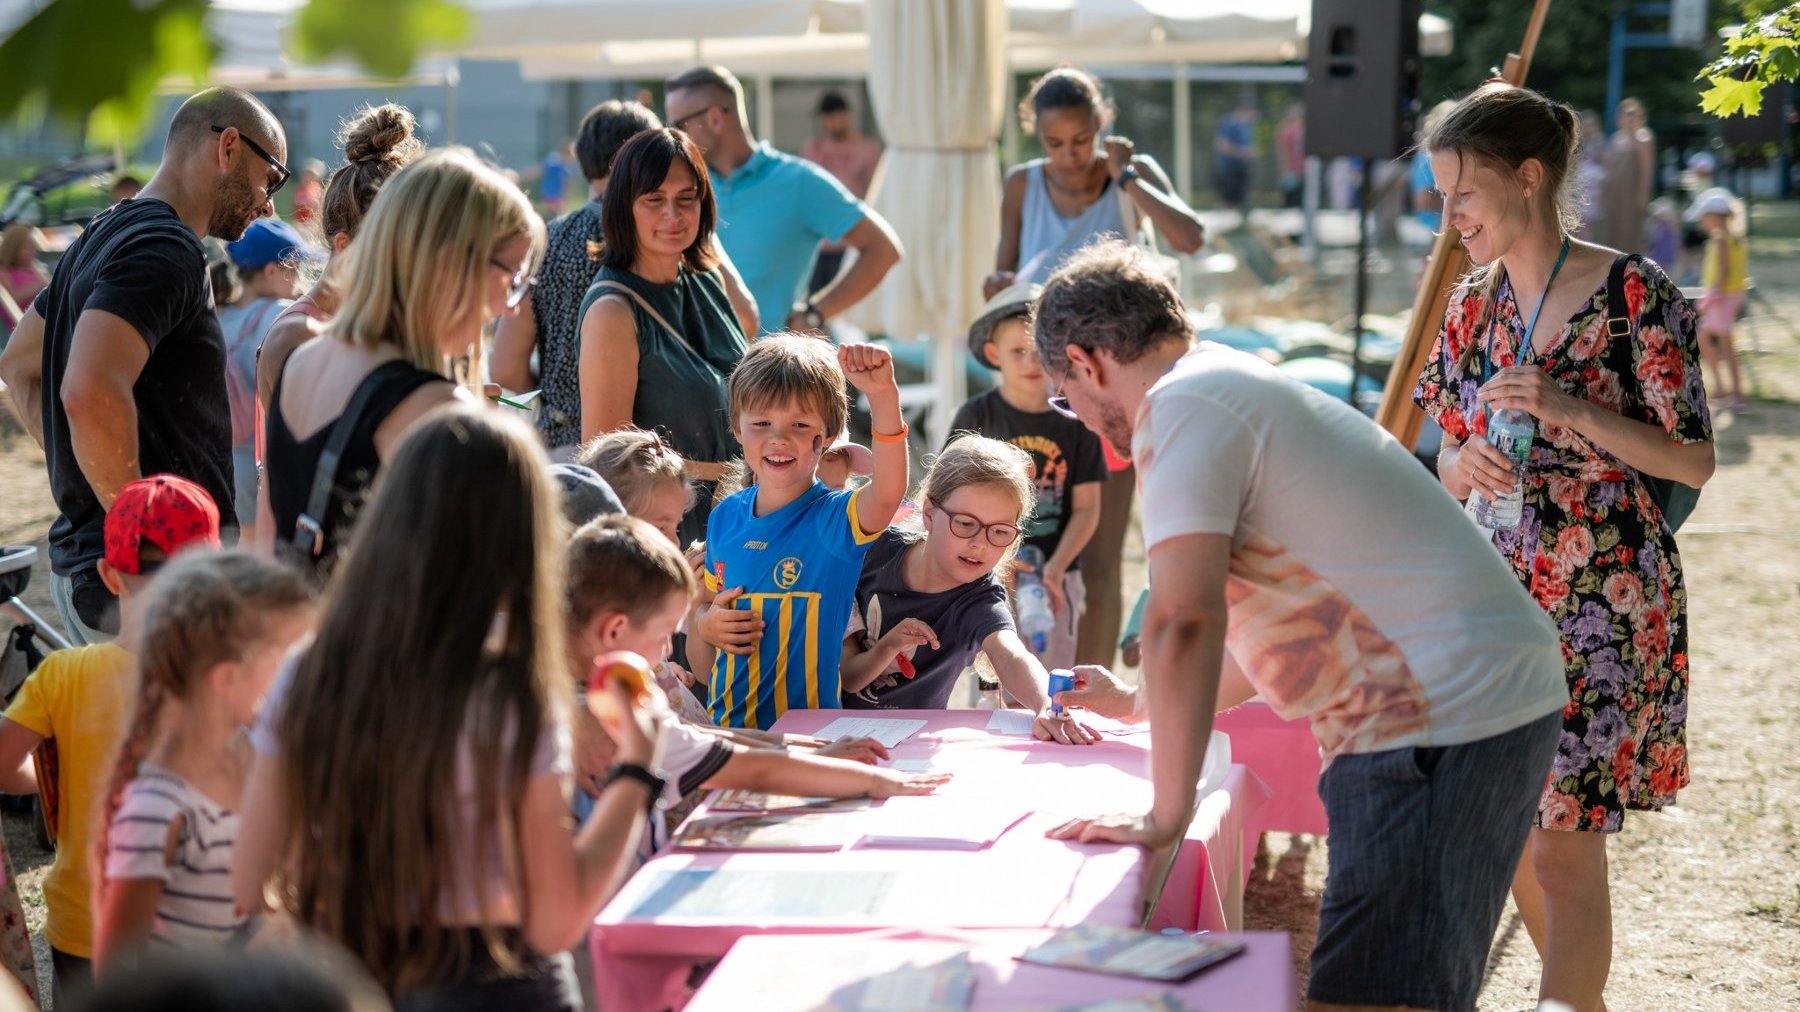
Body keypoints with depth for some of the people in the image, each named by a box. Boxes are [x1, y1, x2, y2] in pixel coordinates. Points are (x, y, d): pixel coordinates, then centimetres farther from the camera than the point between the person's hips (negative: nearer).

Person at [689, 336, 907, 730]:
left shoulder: (834, 517, -5)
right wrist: (705, 627, -2)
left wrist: (882, 395, -42)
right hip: (725, 730, 4)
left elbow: (887, 492, -30)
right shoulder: (725, 517, 8)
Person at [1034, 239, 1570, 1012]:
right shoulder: (1239, 386, 23)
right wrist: (1138, 704, 44)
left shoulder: (1180, 407, -8)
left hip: (1444, 720, -10)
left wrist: (1163, 819, -16)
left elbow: (1185, 620, -21)